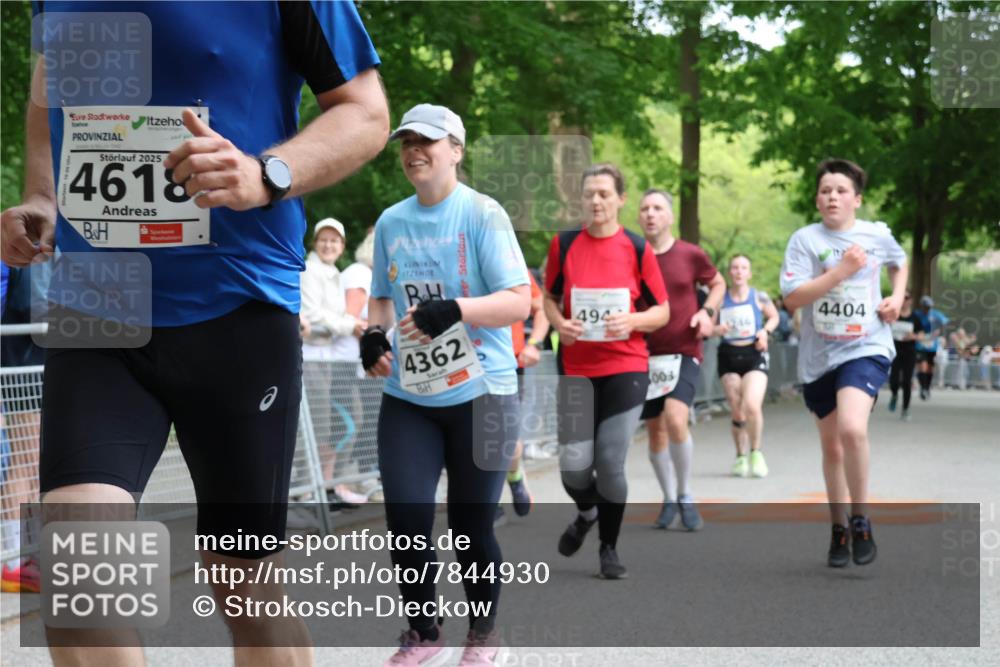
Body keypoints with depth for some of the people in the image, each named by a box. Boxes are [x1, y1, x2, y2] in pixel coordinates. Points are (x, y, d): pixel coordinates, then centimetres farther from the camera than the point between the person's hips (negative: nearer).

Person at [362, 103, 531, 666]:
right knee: (405, 517, -4)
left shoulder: (482, 213, -8)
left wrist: (453, 310, -28)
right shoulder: (391, 222, 7)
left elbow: (519, 302, -14)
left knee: (471, 524, 4)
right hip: (407, 396, 4)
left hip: (479, 393, -4)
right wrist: (375, 334, -3)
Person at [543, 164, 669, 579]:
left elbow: (662, 311, 3)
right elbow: (549, 298, 13)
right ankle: (587, 514, 33)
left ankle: (609, 549, 18)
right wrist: (559, 323, -8)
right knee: (573, 466, -3)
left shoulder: (637, 248, -1)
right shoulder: (563, 244, 2)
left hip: (625, 369, -1)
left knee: (611, 464, -4)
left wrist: (631, 320, -17)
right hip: (576, 369, 1)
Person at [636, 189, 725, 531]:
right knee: (655, 429, 9)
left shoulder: (691, 255, -3)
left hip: (684, 351, -3)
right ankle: (669, 499, 27)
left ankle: (685, 496, -3)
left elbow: (718, 283, 14)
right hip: (645, 353, 3)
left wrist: (707, 311, -3)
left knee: (675, 418, -21)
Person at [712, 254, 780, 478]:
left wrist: (765, 331, -2)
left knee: (752, 406, -20)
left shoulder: (759, 297, 1)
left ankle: (756, 452, 2)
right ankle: (741, 457, 21)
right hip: (729, 356, 2)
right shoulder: (721, 300, 2)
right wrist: (717, 330, -15)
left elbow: (774, 317, 17)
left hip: (754, 354, -2)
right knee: (737, 412, 2)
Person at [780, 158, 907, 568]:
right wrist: (841, 270, -23)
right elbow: (791, 297, -17)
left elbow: (899, 262, 25)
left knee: (852, 428, -26)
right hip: (819, 357, 1)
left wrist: (897, 297, 7)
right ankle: (838, 531, 32)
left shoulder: (877, 235, 1)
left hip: (866, 348, -1)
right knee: (831, 447, 13)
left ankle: (861, 522, -9)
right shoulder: (805, 240, -6)